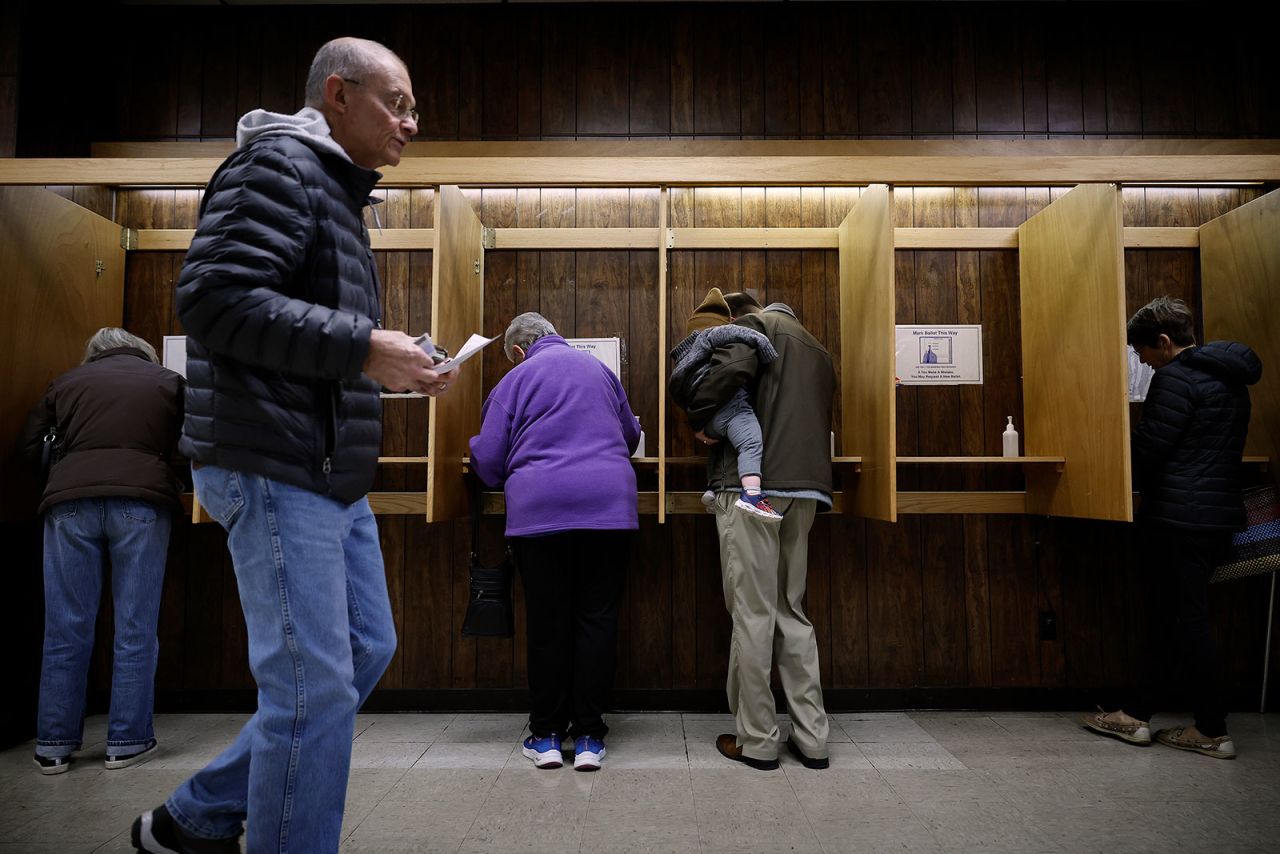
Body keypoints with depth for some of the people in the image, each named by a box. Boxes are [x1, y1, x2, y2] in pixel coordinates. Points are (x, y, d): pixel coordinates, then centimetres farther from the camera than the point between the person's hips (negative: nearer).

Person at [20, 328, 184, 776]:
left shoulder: (66, 382, 22)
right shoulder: (168, 381, 17)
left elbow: (30, 445, 20)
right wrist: (167, 483, 29)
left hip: (71, 499, 2)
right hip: (142, 499, -2)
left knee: (66, 629, 8)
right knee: (135, 630, 3)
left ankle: (53, 745, 14)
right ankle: (127, 741, 8)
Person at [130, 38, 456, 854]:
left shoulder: (337, 191, 23)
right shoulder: (280, 163, -7)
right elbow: (216, 300, -20)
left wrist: (399, 361, 10)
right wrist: (362, 347, -21)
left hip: (334, 475, 11)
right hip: (278, 472, -10)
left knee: (366, 650, 16)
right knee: (315, 684, -5)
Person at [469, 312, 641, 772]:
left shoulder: (515, 380, 5)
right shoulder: (598, 368, 16)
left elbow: (487, 461, 3)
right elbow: (631, 436, 27)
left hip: (539, 511, -2)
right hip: (609, 507, 3)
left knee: (547, 624, 7)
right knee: (596, 621, 7)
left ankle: (546, 735, 17)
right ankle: (588, 737, 12)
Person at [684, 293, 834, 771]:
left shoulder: (752, 324, 5)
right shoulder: (817, 350, 28)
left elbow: (731, 369, -17)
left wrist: (700, 421, -4)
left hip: (753, 483, -7)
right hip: (806, 486, 7)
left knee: (753, 612, -1)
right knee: (792, 611, 13)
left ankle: (756, 740, 7)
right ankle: (811, 738, 16)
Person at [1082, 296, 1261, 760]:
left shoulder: (1176, 378, -13)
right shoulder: (1228, 377, 17)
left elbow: (1148, 448, -17)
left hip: (1179, 517, -10)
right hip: (1220, 514, 10)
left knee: (1186, 619, 1)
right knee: (1165, 615, 12)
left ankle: (1213, 731, 11)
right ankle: (1138, 713, 19)